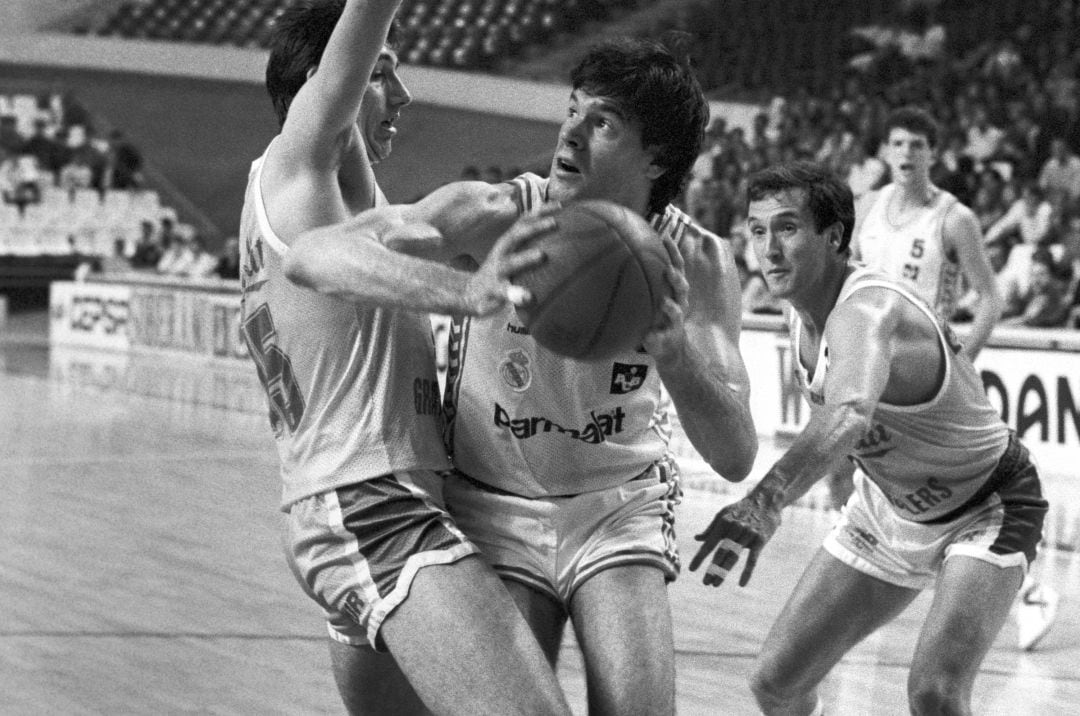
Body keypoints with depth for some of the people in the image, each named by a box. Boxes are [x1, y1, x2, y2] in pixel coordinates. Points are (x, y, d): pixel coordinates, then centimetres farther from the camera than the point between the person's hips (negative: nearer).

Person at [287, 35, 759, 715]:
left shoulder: (696, 261, -13)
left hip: (618, 509, 1)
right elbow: (312, 254, -36)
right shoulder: (498, 216, -21)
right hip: (493, 509, -1)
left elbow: (737, 458, -20)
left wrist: (673, 347, -40)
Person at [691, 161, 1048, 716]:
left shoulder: (866, 311, -35)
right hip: (887, 508, 8)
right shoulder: (806, 313, -9)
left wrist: (765, 502, -71)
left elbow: (849, 416, -57)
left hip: (985, 513, -8)